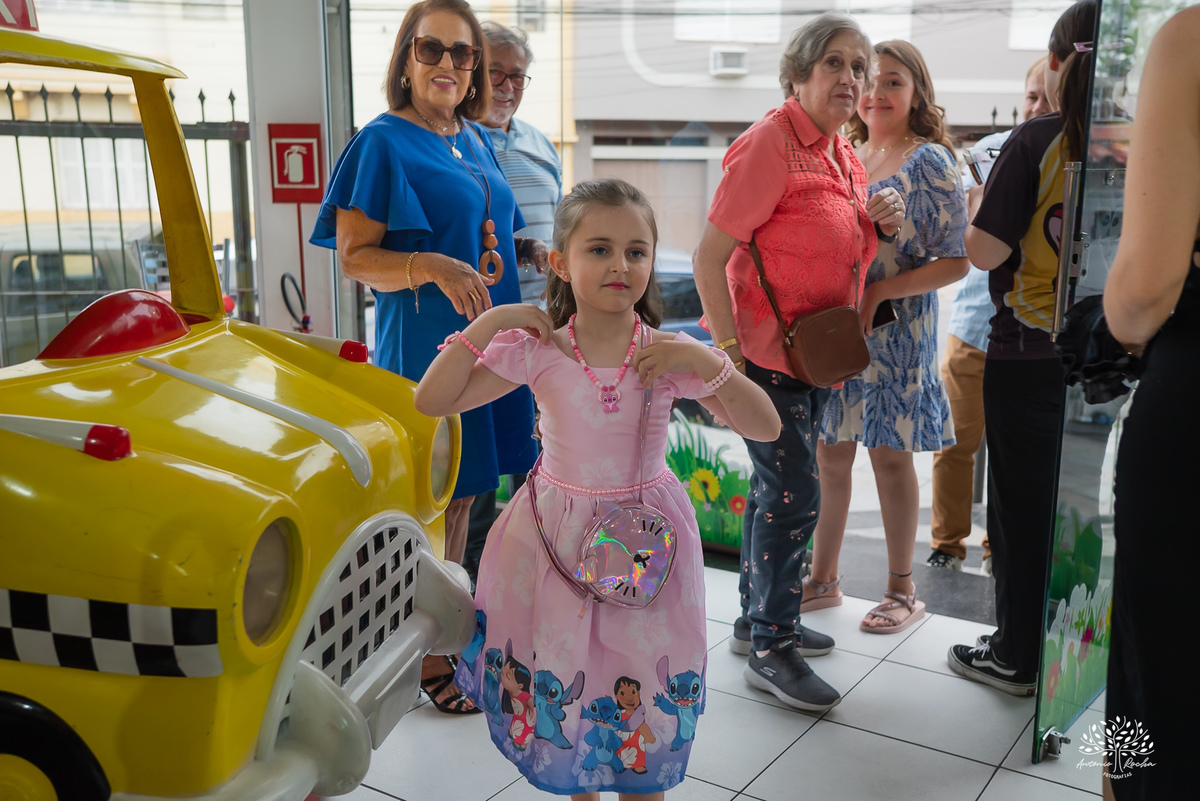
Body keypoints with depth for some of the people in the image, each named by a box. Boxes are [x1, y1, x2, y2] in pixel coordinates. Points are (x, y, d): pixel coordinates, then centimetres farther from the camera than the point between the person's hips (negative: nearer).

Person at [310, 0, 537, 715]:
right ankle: (426, 658, 16)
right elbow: (355, 256, -14)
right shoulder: (385, 141, -10)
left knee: (464, 493, 16)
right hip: (425, 343, -7)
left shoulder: (476, 140, 13)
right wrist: (433, 267, -29)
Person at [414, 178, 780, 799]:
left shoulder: (671, 354, -9)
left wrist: (706, 361, -23)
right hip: (555, 538, 0)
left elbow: (765, 428, -10)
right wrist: (487, 323, -18)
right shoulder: (535, 349, -10)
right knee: (562, 683, 12)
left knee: (644, 688, 8)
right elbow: (432, 401, -10)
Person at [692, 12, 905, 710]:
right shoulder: (772, 143, -14)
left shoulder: (846, 156, 12)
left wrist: (882, 225, 3)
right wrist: (729, 352, -24)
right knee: (794, 494, -7)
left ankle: (757, 619, 30)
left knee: (779, 490, 16)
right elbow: (709, 256, -19)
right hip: (766, 351, -9)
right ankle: (771, 646, 7)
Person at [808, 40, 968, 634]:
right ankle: (822, 577, 23)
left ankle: (901, 590, 18)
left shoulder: (930, 162, -7)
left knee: (890, 457, 3)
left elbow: (955, 262, -11)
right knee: (830, 453, 9)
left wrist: (878, 293, -19)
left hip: (895, 330, -5)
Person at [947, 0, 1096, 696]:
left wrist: (972, 213, 4)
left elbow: (987, 251, -15)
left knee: (1023, 506, 8)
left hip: (1029, 354, -5)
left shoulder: (1037, 141, -14)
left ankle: (1017, 656, 20)